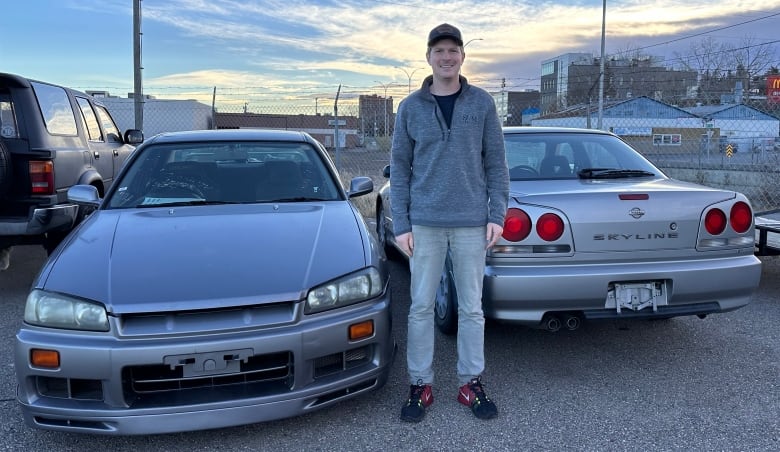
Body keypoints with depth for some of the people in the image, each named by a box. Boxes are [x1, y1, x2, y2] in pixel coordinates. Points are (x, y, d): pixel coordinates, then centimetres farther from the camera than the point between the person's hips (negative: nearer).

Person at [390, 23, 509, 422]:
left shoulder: (482, 103, 3)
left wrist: (497, 215, -3)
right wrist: (401, 224, -3)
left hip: (472, 224, 0)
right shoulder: (411, 107, 3)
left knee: (471, 308, 9)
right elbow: (399, 168, 3)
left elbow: (496, 163, 4)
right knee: (421, 307, 6)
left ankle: (471, 382, 23)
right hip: (425, 224, 0)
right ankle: (420, 385, 20)